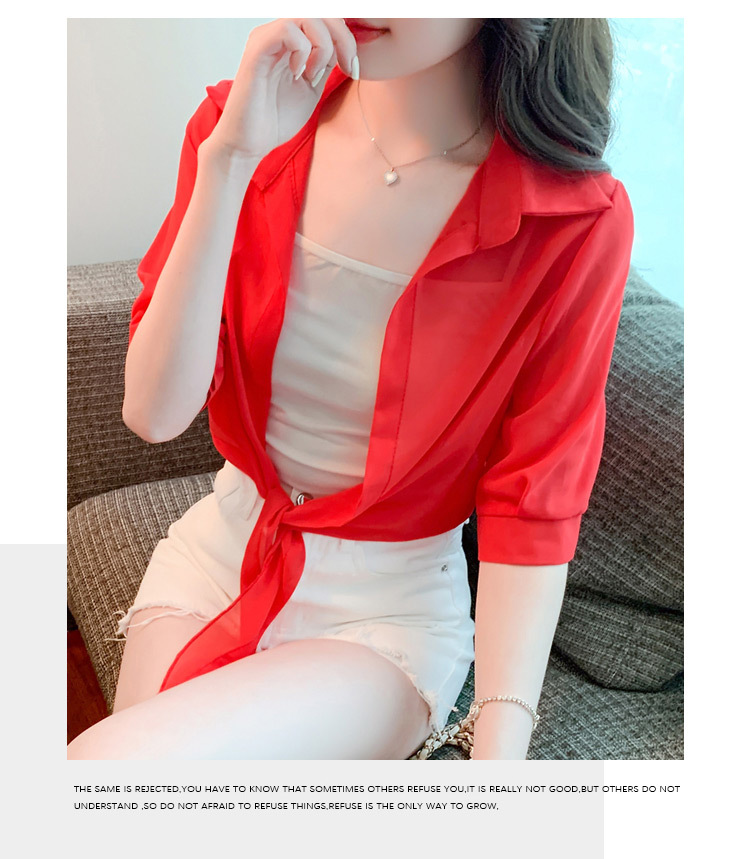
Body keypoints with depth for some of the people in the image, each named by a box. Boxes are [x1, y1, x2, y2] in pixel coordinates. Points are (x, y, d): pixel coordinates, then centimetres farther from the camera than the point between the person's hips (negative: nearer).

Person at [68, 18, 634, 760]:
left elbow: (530, 511, -13)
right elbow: (154, 413, -15)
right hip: (219, 552, 4)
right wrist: (230, 161, -25)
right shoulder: (243, 122, -8)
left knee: (109, 764, -22)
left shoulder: (578, 221, -17)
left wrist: (501, 747, -22)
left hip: (389, 613, -3)